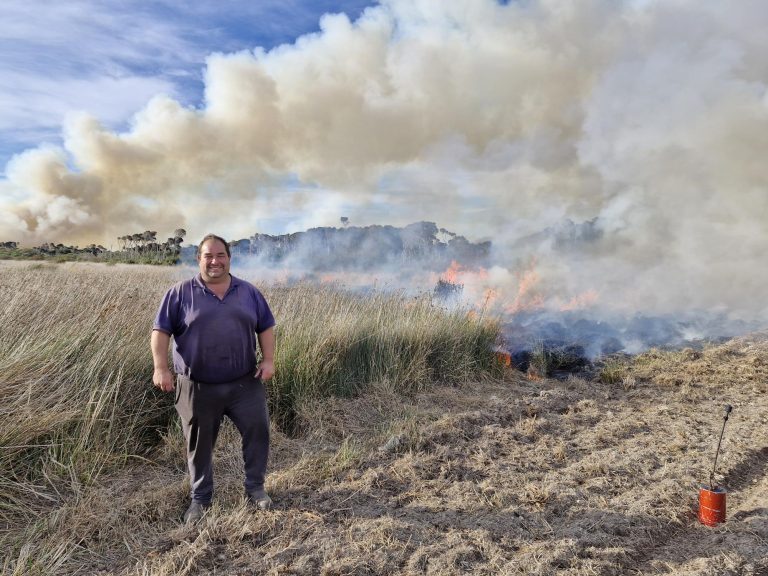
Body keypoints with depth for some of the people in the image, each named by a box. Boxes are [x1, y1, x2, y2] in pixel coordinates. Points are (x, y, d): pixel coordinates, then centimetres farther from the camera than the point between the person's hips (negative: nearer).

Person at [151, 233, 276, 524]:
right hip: (198, 387, -1)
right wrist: (161, 368, -13)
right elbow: (161, 331, -3)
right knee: (199, 443, 11)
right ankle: (200, 498, 30)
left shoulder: (248, 292, 6)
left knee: (258, 431, 4)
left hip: (245, 383, 2)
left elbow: (266, 327, 9)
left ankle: (255, 488, 25)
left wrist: (268, 360, -2)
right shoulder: (180, 293, -1)